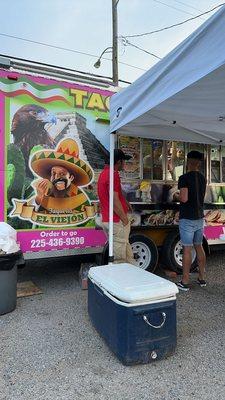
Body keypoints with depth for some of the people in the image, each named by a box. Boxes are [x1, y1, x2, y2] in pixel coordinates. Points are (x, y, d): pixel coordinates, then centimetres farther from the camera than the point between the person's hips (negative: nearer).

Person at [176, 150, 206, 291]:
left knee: (187, 249, -2)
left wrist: (177, 196, -2)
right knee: (199, 247, 16)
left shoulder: (184, 178, -14)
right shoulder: (202, 178, 9)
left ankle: (185, 282, 6)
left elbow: (184, 198, -24)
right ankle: (202, 278, 26)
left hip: (187, 219, -7)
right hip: (200, 218, 7)